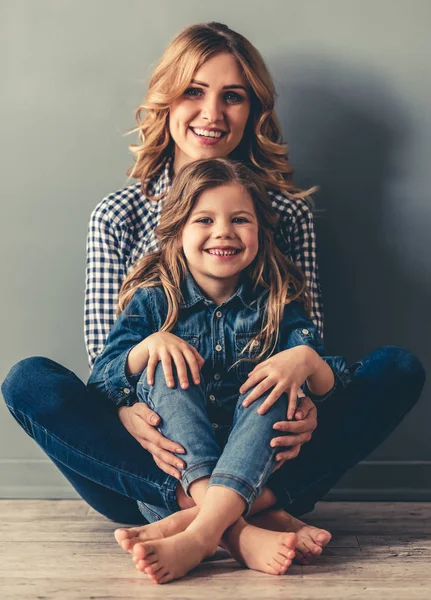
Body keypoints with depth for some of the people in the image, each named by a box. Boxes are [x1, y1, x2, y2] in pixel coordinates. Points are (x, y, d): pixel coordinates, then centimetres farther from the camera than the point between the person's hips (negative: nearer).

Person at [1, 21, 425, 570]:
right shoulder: (118, 216, 4)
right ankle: (253, 518, -34)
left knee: (399, 369, -18)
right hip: (158, 453, 0)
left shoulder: (287, 211, 7)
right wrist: (128, 412, -24)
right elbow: (105, 350, 0)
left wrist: (306, 405, -21)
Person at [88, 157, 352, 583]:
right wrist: (149, 345, -22)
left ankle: (199, 536, -40)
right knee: (165, 369, -22)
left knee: (274, 383, -24)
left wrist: (307, 360, -26)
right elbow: (99, 384, -5)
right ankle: (237, 531, -38)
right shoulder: (154, 300, 3)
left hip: (251, 479, 0)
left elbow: (334, 387, -4)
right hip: (168, 480, 0)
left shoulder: (276, 303, 5)